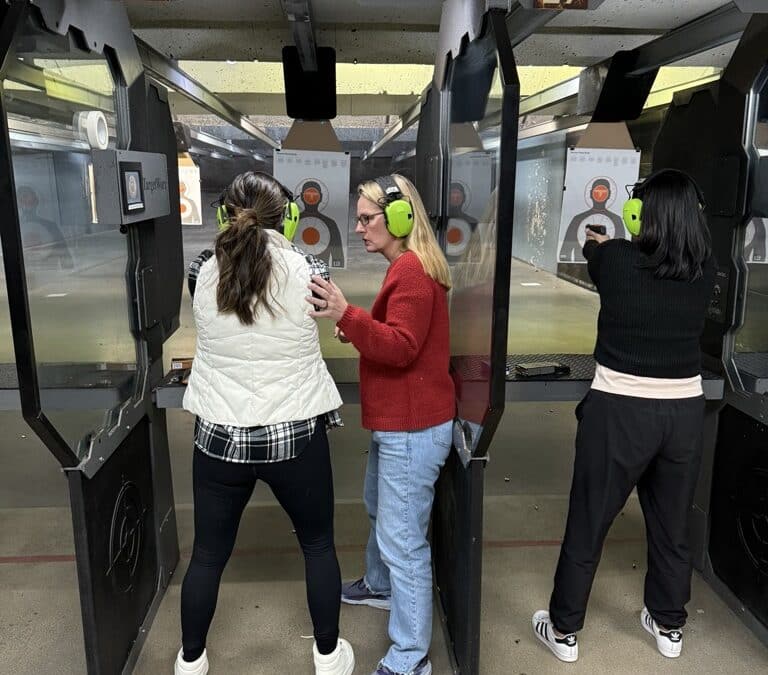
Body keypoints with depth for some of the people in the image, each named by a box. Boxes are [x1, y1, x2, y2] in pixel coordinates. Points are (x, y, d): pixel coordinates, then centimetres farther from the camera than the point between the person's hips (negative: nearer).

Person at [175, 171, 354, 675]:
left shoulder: (204, 273, -5)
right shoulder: (306, 269, -11)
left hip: (220, 436, 2)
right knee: (319, 544, 20)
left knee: (208, 554, 19)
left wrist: (239, 235, 26)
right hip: (295, 435, -1)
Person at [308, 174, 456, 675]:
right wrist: (353, 327, 6)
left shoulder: (412, 270, -20)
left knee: (403, 539, -4)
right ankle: (380, 587, 51)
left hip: (412, 428, -11)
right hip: (397, 421, 12)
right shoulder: (410, 267, 15)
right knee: (380, 509, 28)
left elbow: (401, 347, -26)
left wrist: (346, 315, -35)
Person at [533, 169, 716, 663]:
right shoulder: (705, 270, -1)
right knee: (673, 525, 20)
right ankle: (669, 626, 39)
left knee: (587, 524, 10)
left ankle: (564, 630, 25)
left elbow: (593, 253, 14)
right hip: (684, 410, 4)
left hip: (620, 409, -4)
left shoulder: (616, 260, -10)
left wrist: (595, 240, 39)